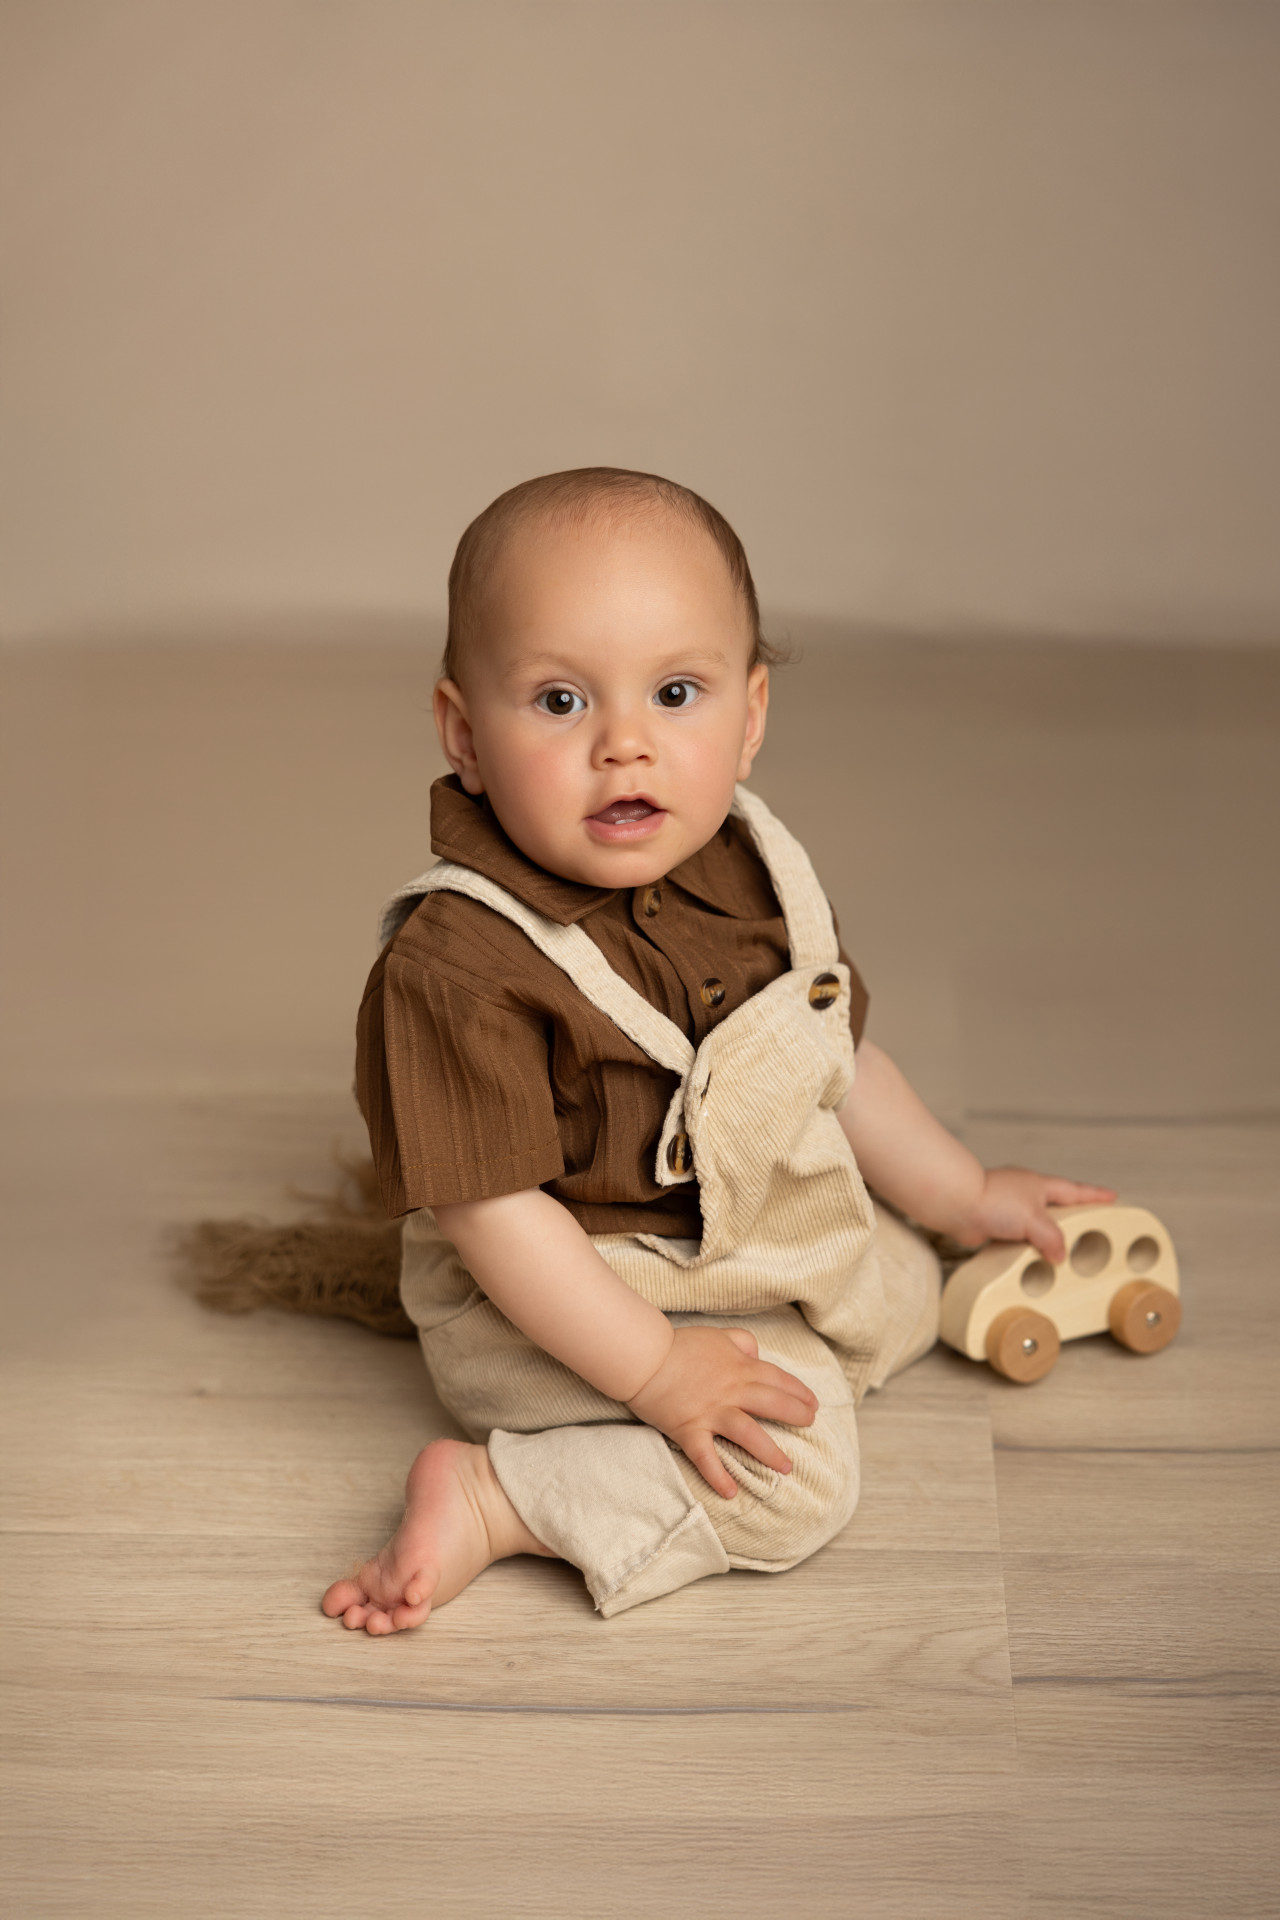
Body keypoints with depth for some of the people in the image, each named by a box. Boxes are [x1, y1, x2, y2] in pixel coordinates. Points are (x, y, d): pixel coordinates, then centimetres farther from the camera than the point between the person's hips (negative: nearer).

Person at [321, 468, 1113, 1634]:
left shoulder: (747, 877, -6)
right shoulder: (455, 967, -31)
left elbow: (834, 1057, 10)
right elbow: (494, 1215, -28)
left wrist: (963, 1195, 15)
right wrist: (653, 1372, -27)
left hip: (757, 1237, 9)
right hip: (572, 1304, -8)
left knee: (905, 1294, 22)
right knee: (799, 1473, -20)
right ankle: (490, 1496, -11)